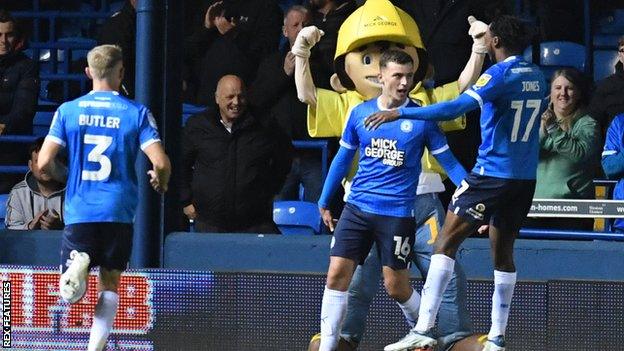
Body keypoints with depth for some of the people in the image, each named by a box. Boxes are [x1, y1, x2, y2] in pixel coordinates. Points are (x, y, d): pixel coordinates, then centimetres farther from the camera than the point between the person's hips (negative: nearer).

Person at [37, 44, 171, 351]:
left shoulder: (68, 111, 0)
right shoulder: (137, 113, -3)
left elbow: (44, 163, -4)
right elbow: (160, 163, -10)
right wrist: (160, 182, 13)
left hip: (79, 211, 0)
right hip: (119, 211, 0)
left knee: (70, 294, 7)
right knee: (109, 286, 12)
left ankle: (79, 262, -26)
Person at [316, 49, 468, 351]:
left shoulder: (421, 118, -3)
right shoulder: (360, 113, 4)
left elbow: (448, 162, 1)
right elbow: (342, 159, 16)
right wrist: (324, 203, 20)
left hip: (398, 213, -3)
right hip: (357, 208, 3)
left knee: (396, 286, 1)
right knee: (337, 274, -7)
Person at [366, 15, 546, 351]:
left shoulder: (500, 74, -14)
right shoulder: (535, 76, 9)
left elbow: (456, 107, -26)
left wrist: (399, 113, -26)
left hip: (492, 173, -7)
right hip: (525, 178, 7)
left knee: (446, 243, -5)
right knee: (502, 253, 14)